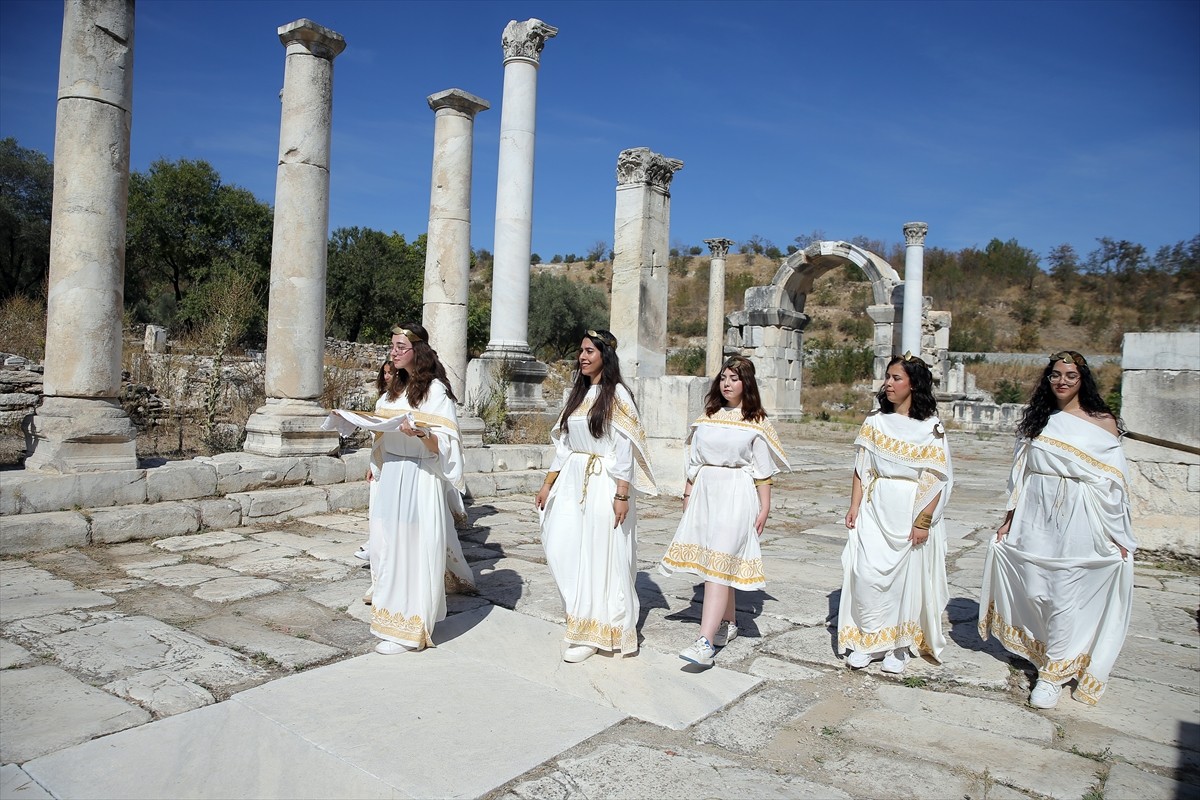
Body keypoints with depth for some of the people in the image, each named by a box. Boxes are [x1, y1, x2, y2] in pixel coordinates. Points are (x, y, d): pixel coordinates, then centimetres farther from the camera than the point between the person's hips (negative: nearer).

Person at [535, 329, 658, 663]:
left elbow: (624, 449, -12)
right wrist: (547, 485, 12)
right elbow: (564, 445, 16)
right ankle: (582, 614, 24)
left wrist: (622, 495, -17)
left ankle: (592, 633, 13)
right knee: (561, 547, 4)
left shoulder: (617, 395, -7)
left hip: (603, 484, -7)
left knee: (600, 556, 0)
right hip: (572, 483, 7)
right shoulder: (578, 394, 14)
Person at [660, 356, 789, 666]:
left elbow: (763, 472, -2)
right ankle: (728, 623, 28)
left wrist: (764, 508, -5)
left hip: (737, 496, -5)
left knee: (718, 564, -13)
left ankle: (705, 643, -18)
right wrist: (688, 495, 13)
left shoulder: (757, 423, 0)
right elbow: (694, 463, 15)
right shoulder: (708, 418, 13)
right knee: (723, 565, 12)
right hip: (705, 492, 5)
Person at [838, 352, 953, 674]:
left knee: (908, 577, 5)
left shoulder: (931, 427, -3)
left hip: (912, 511, -2)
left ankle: (900, 644, 21)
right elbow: (861, 468, 7)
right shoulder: (875, 421, 6)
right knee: (867, 572, -4)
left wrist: (923, 521, -12)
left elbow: (936, 479, -6)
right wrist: (854, 505, -1)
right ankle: (870, 640, 10)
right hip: (876, 508, 3)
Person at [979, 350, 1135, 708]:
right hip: (1035, 520, 3)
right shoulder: (1036, 420, 9)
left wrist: (1118, 534, -2)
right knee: (1033, 591, 5)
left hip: (1078, 522, -3)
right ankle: (1056, 652, 28)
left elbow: (1112, 480, 0)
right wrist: (1010, 519, 9)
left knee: (1066, 595, -1)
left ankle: (1054, 673, 12)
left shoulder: (1102, 422, -1)